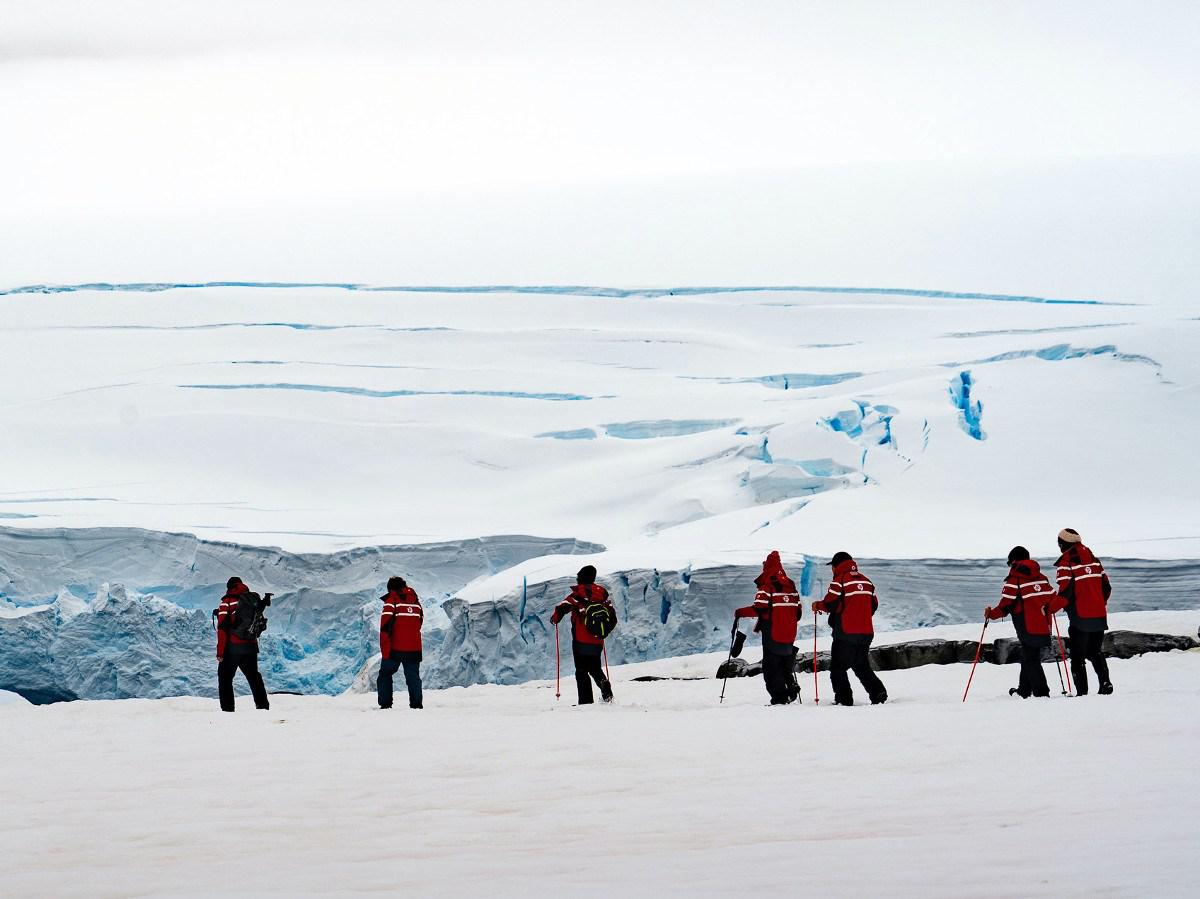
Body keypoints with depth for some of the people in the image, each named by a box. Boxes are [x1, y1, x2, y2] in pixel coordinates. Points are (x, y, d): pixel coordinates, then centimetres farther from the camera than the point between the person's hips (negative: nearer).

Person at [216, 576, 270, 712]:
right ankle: (263, 705, 16)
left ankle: (227, 708, -5)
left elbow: (223, 628, -11)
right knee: (254, 677, 18)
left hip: (232, 647, -5)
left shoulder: (227, 602, -8)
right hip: (251, 646, 5)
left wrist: (220, 652, -10)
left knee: (225, 678, 3)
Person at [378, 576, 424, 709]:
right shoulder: (416, 602, 8)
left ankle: (385, 704, 1)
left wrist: (385, 651, -11)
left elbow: (385, 628, -12)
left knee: (385, 675, 9)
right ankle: (416, 704, 7)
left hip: (395, 649, -4)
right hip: (414, 648, 4)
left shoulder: (391, 601, -6)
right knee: (414, 678, 12)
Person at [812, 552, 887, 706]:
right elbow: (874, 605, 15)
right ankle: (878, 692, 4)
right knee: (862, 666, 18)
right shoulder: (866, 580, 12)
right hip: (866, 632, 7)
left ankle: (844, 699, -7)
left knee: (838, 667, 1)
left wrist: (817, 605, 7)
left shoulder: (840, 580, -9)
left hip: (846, 633, -7)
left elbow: (830, 604, -13)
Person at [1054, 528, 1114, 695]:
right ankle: (1105, 684, 7)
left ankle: (1082, 691, -5)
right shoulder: (1094, 560, 12)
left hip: (1080, 617, -6)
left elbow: (1065, 592, -16)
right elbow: (1106, 587, 13)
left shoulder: (1066, 562, -8)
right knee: (1096, 652, 20)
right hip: (1099, 615, 6)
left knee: (1078, 656, 1)